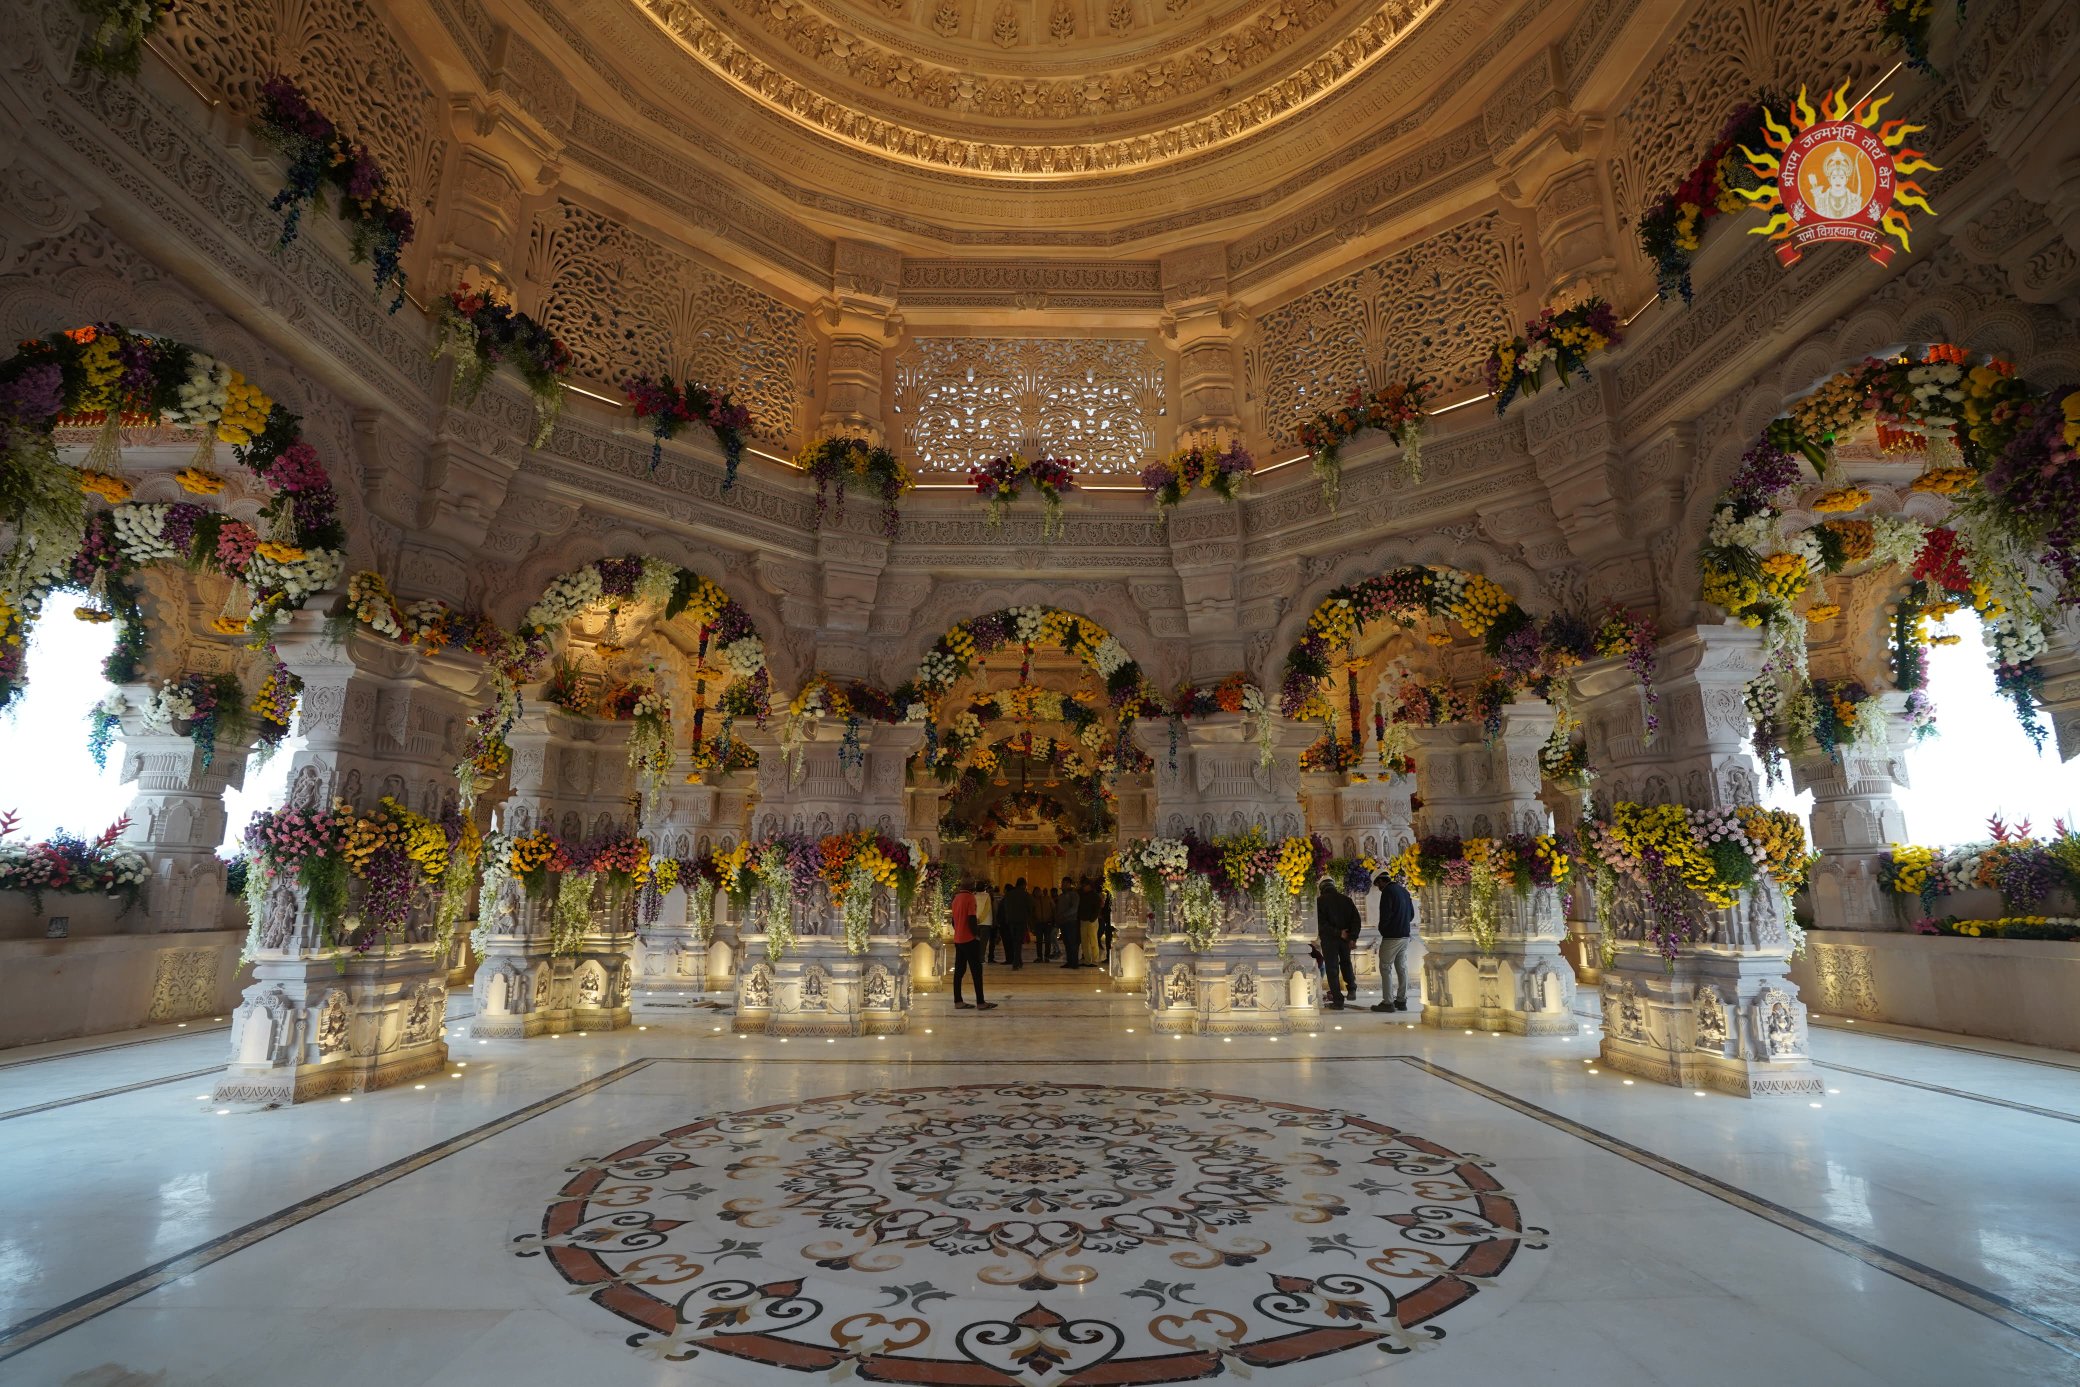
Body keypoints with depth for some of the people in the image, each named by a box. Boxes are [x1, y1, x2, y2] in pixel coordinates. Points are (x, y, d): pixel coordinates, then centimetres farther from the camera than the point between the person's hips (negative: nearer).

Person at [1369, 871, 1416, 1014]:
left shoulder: (1387, 891, -12)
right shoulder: (1404, 890, 14)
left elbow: (1385, 914, -18)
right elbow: (1411, 914, 19)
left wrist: (1382, 929, -2)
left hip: (1392, 937, -8)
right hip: (1405, 935, 8)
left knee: (1385, 968, -3)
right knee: (1402, 968, 10)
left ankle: (1388, 1002, -5)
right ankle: (1401, 1001, 12)